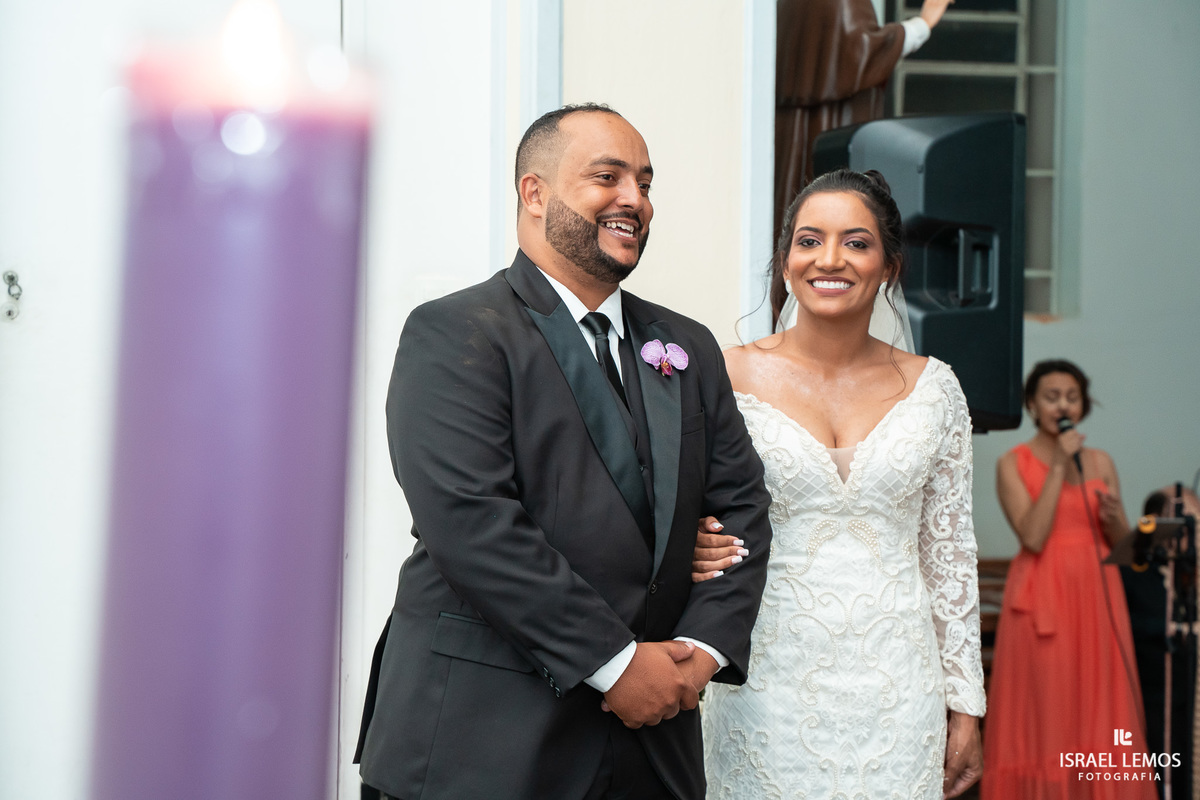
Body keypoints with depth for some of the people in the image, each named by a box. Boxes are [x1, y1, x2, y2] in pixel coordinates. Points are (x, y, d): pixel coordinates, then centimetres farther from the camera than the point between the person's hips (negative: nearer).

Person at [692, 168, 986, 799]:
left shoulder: (932, 388, 3)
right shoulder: (729, 376, -3)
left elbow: (950, 553, 7)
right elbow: (695, 523, 5)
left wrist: (965, 705, 6)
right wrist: (691, 549, -18)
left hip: (895, 692, 2)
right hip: (769, 687, -1)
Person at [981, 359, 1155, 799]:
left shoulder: (1101, 462, 11)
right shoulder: (1013, 464, 0)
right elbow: (1033, 536, -14)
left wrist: (1113, 519, -9)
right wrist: (1058, 467, -13)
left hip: (1097, 597, 4)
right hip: (1041, 596, -4)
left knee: (1099, 707, 2)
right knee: (1043, 708, -4)